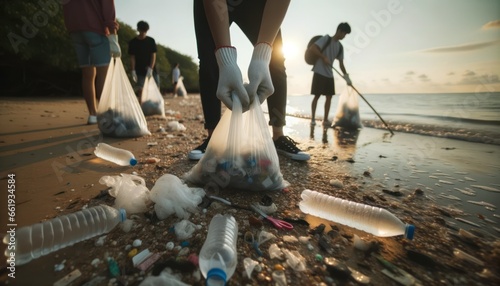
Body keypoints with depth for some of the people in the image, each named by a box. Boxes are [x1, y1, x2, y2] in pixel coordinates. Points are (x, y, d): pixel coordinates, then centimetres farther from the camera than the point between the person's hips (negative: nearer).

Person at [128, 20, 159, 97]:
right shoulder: (133, 42, 2)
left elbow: (153, 55, -3)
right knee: (140, 89, -8)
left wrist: (150, 69, -16)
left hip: (151, 70, 1)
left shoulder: (151, 40, 3)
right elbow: (132, 58, 0)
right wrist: (133, 71, -10)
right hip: (140, 71, -1)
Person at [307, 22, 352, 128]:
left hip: (329, 74, 7)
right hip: (319, 72, -7)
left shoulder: (340, 47, 15)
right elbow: (312, 48, -15)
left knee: (329, 96, 1)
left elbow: (341, 63, 16)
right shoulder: (326, 39, -3)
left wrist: (346, 76, 7)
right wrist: (324, 57, -16)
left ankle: (325, 119, 7)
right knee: (317, 96, -7)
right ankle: (313, 119, 0)